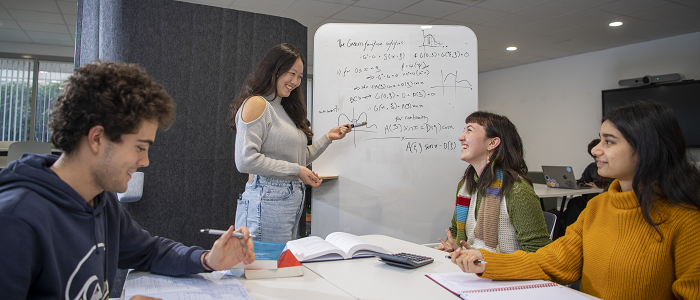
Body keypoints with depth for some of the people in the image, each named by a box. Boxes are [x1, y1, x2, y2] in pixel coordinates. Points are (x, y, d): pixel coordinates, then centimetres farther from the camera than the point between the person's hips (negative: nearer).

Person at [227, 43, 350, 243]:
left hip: (293, 200, 8)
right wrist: (296, 170, -14)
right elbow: (246, 160, -18)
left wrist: (328, 138, 15)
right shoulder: (256, 104, -7)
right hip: (268, 200, -8)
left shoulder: (284, 109, 19)